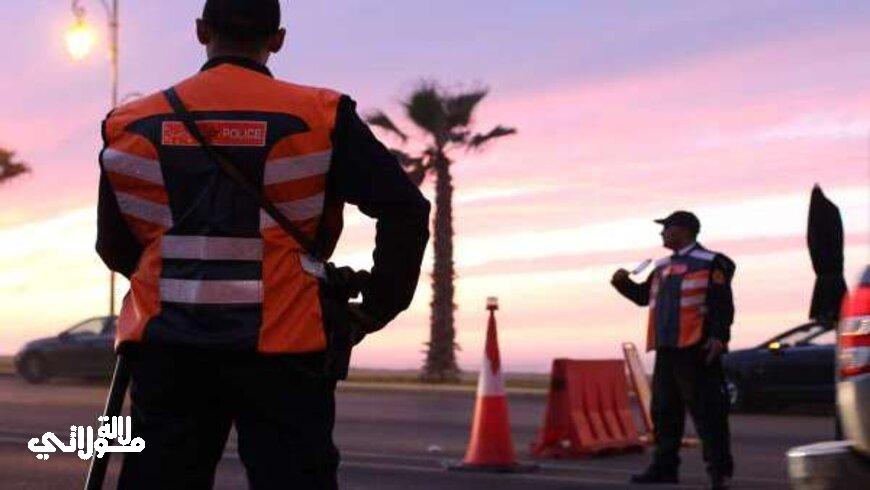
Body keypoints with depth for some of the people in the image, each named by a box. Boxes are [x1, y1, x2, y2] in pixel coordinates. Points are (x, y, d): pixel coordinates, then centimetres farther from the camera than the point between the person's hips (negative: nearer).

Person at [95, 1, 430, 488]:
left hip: (166, 347, 3)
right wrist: (380, 305, 7)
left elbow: (114, 247, 17)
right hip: (280, 351, -3)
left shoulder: (133, 124, 8)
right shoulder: (318, 117, -1)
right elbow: (407, 209, -4)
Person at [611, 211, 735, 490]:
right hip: (666, 349, 8)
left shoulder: (710, 263, -4)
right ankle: (664, 466, 19)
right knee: (664, 409, 11)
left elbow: (722, 305, -11)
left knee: (706, 409, -7)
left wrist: (719, 337, -21)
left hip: (696, 350, -8)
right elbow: (643, 296, 26)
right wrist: (623, 283, 9)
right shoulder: (663, 267, 20)